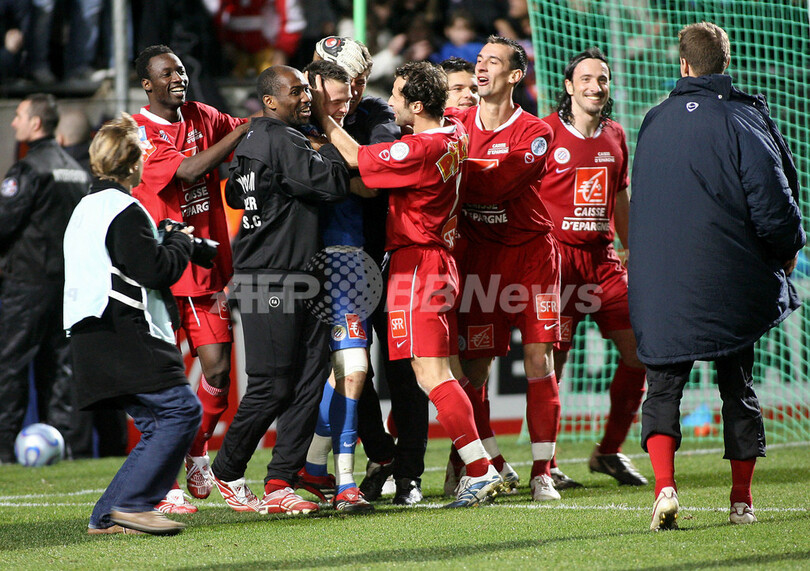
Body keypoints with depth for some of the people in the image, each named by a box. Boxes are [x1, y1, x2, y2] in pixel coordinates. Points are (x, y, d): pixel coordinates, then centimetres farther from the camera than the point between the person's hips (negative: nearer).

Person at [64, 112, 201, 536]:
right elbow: (158, 270, -16)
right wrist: (180, 241, 3)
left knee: (158, 424, 10)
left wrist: (168, 242, 22)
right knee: (181, 409, -12)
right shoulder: (123, 211, -11)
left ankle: (107, 517, 5)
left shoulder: (87, 208, 21)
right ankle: (132, 504, -17)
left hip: (96, 338, 10)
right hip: (124, 337, -10)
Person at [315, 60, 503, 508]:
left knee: (431, 374, -11)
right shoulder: (454, 134, 7)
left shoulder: (418, 151, -20)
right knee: (438, 373, 12)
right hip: (439, 259, 9)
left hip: (416, 263, -9)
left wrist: (321, 110, 2)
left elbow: (355, 158, -8)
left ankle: (480, 470, -14)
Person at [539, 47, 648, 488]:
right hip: (557, 256, -6)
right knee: (552, 359, -7)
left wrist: (632, 250, 24)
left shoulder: (614, 135, 13)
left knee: (640, 351, 0)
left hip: (603, 257, 6)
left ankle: (609, 451, 14)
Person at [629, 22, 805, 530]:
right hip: (731, 281, -2)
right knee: (738, 386, 10)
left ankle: (665, 485, -15)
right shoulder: (742, 120, -8)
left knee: (664, 386, 5)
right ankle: (742, 500, 13)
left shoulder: (655, 122, 7)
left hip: (661, 286, 2)